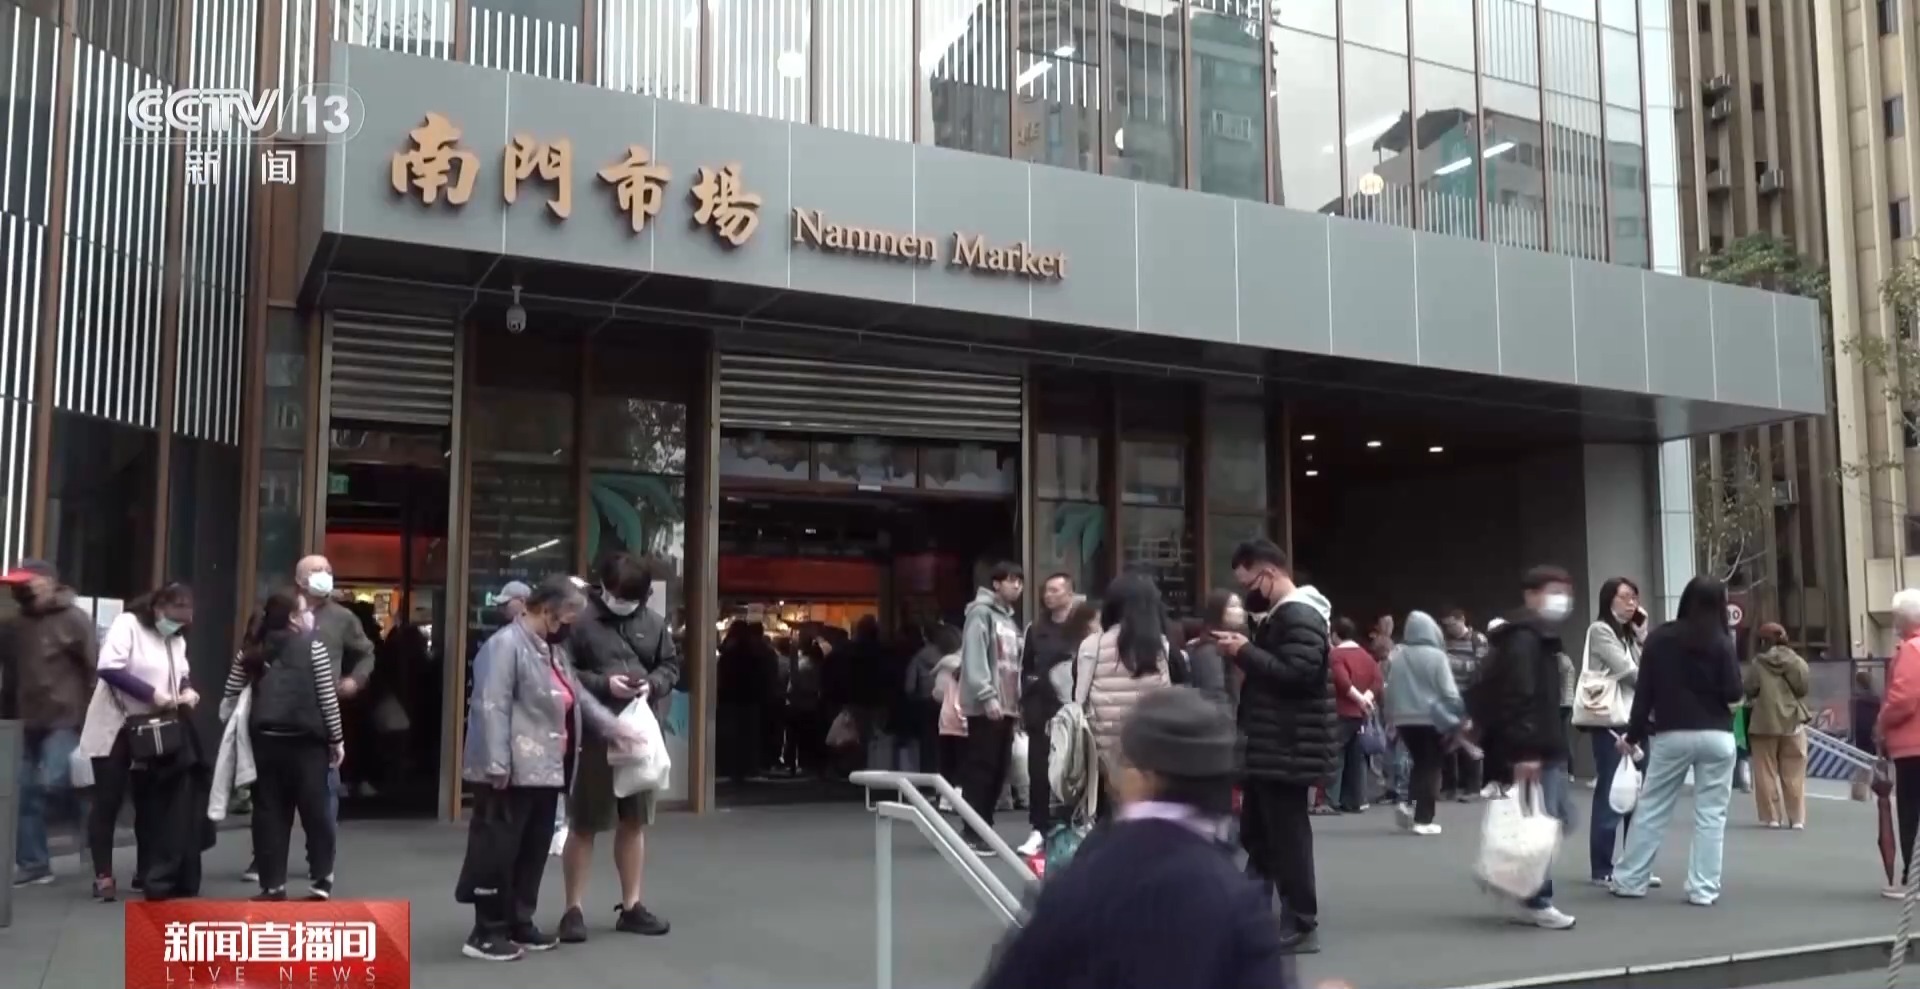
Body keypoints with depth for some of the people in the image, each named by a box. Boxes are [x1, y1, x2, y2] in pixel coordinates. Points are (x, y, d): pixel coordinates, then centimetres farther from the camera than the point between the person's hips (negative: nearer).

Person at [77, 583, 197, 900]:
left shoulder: (177, 639, 9)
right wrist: (152, 694, -29)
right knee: (108, 802, 0)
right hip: (115, 729, -6)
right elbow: (108, 669, -25)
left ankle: (148, 871, 21)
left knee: (151, 802, 10)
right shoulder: (127, 624, -14)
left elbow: (182, 673, 14)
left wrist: (187, 690, -10)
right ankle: (103, 876, 7)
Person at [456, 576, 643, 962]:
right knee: (498, 851, -1)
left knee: (534, 851, 14)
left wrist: (613, 727, 18)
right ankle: (486, 932, 7)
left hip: (544, 770, 9)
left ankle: (519, 923, 24)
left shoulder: (553, 649, 17)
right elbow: (492, 709, -19)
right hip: (513, 773, -9)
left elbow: (579, 696, 26)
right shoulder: (505, 644, -13)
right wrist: (497, 766, -23)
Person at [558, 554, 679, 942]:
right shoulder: (581, 621, -10)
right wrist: (603, 684, -19)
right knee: (583, 825, 4)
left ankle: (631, 906, 25)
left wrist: (653, 683, -6)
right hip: (593, 735, -5)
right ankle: (574, 909, 15)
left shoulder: (653, 622, 5)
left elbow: (671, 665, 14)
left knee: (635, 822, 13)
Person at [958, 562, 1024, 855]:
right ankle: (973, 834, -4)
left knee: (998, 771, 7)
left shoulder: (1009, 619, 21)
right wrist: (987, 696, -22)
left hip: (1005, 706, 8)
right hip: (984, 706, -8)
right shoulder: (981, 613, -6)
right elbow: (974, 659, -16)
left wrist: (1017, 700, 14)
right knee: (981, 770, -8)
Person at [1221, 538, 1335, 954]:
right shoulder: (1282, 614, 18)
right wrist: (1244, 650, 5)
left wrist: (1245, 652, -19)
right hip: (1270, 747, 11)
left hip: (1288, 750, -11)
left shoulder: (1299, 616, -16)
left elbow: (1296, 674, -27)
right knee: (1257, 835, 16)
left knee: (1287, 835, -5)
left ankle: (1300, 927, 3)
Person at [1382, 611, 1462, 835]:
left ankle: (1409, 803, 3)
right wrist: (1457, 715, 2)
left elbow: (1390, 689, 5)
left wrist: (1392, 716, 16)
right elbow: (1449, 691, -11)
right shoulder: (1436, 655, -11)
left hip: (1404, 719, 4)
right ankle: (1423, 819, 2)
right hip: (1432, 718, -4)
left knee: (1419, 764, 20)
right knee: (1431, 767, 5)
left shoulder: (1398, 655, 1)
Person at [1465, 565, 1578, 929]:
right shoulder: (1524, 638, -14)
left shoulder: (1539, 636, 19)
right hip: (1531, 752, -11)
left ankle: (1533, 897, 21)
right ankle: (1536, 903, 3)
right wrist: (1525, 750, -27)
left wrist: (1541, 748, 21)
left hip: (1543, 749, 11)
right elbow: (1519, 697, -23)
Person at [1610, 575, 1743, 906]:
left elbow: (1644, 689, 0)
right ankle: (1703, 888, 4)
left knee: (1651, 809, 8)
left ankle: (1629, 880, 12)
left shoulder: (1660, 638, 0)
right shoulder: (1722, 642, -5)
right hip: (1716, 736, -1)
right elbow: (1733, 693, -9)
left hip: (1671, 735, 1)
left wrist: (1633, 734, 6)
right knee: (1711, 814, 5)